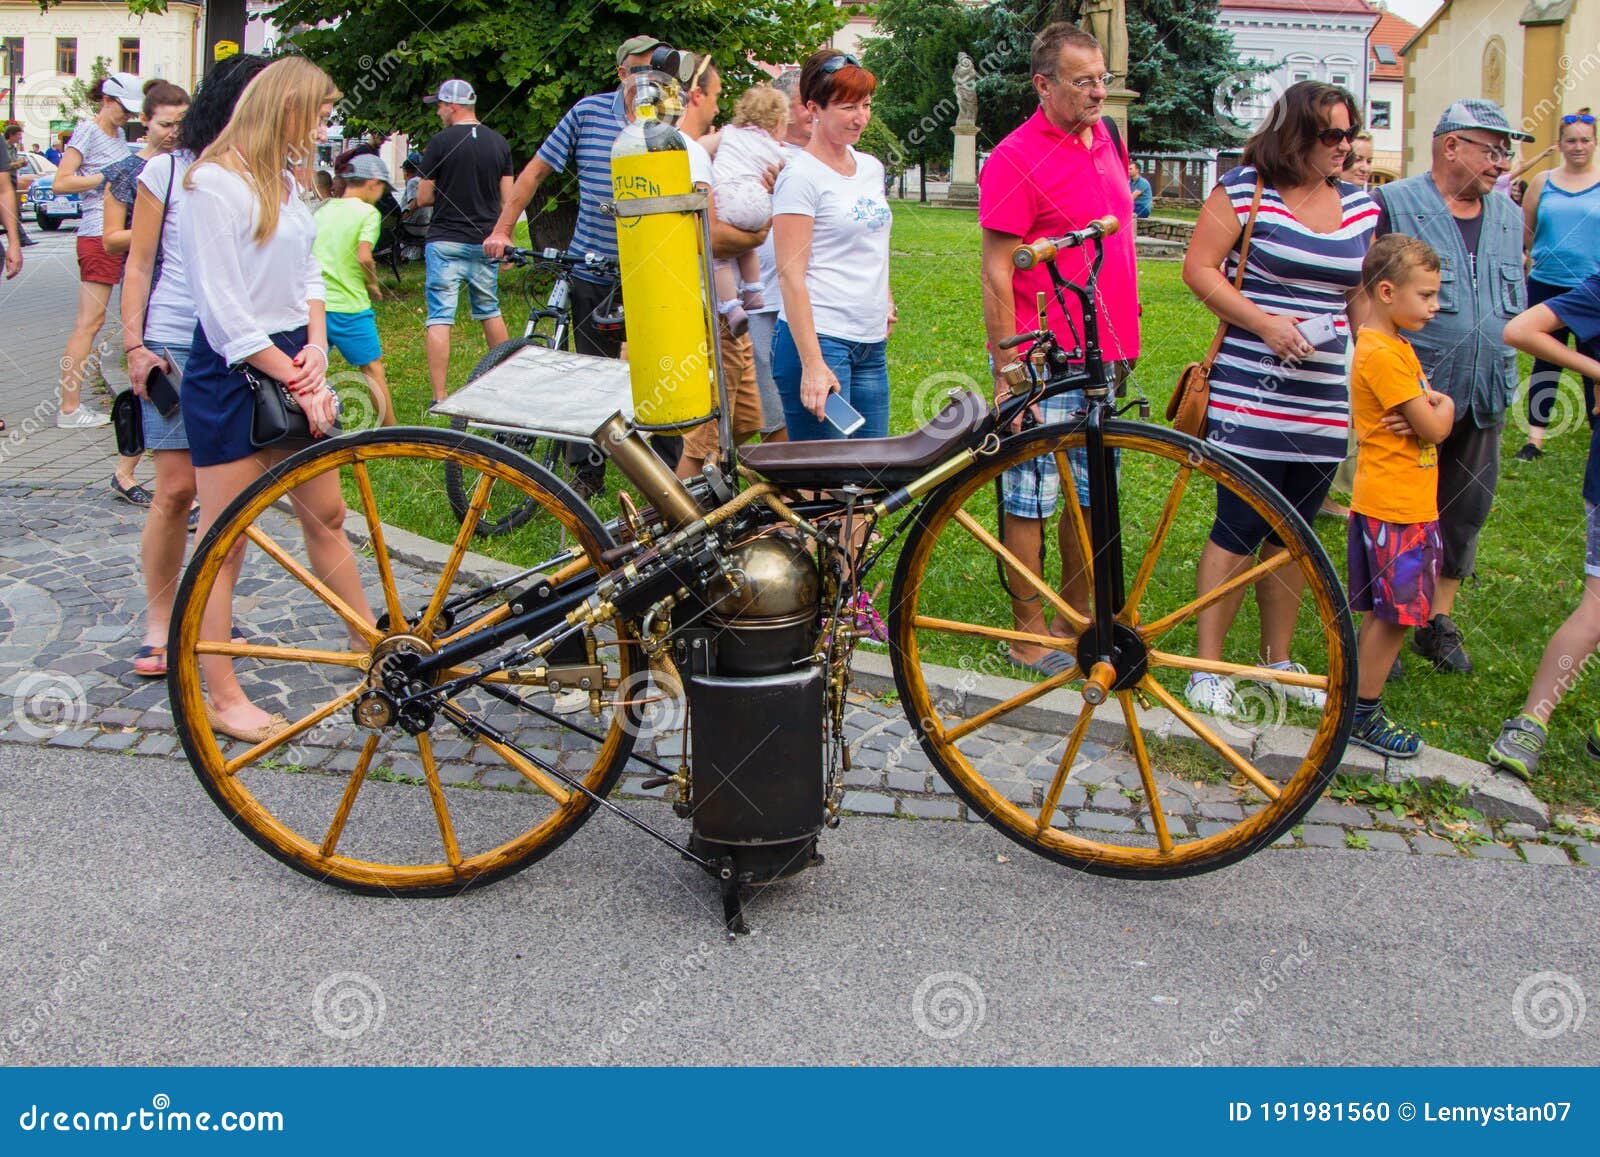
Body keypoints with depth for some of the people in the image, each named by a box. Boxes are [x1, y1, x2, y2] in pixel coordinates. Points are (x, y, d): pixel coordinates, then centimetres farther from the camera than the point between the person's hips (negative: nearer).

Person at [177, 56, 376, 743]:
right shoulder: (214, 183, -16)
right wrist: (297, 381, -15)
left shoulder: (282, 180, 11)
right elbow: (226, 315, -19)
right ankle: (221, 699, 8)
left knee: (325, 514, 16)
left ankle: (374, 643, 29)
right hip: (232, 376, -8)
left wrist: (315, 347, -2)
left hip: (291, 362, 8)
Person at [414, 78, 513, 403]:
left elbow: (423, 197, -6)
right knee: (490, 312, 19)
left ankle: (440, 398, -8)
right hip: (485, 242, 5)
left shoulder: (441, 142, -9)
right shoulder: (499, 142, 5)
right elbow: (508, 198, 6)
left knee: (440, 318, -4)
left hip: (446, 242, -5)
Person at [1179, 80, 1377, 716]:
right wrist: (1264, 323, -16)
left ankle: (1277, 659, 26)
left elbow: (1362, 295, 20)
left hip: (1324, 399, 6)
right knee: (1239, 531, -4)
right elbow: (1198, 269, -7)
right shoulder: (1245, 189, -4)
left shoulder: (1360, 204, 12)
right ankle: (1207, 666, 7)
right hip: (1249, 395, -5)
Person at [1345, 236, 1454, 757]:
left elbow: (1432, 412, 13)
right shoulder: (1381, 354, -19)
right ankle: (1362, 714, 4)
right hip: (1393, 507, -10)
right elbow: (1434, 428, -18)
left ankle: (1362, 690, 23)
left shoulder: (1396, 347, 14)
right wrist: (1443, 407, 3)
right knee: (1395, 613, -4)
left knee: (1384, 612, 14)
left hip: (1409, 504, 10)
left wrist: (1431, 408, -9)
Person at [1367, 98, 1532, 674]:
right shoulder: (1392, 206, -7)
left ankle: (1438, 622, 27)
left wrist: (1502, 377, 16)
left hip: (1484, 399, 6)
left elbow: (1516, 306, 22)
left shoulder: (1508, 216, 14)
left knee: (1465, 511, 12)